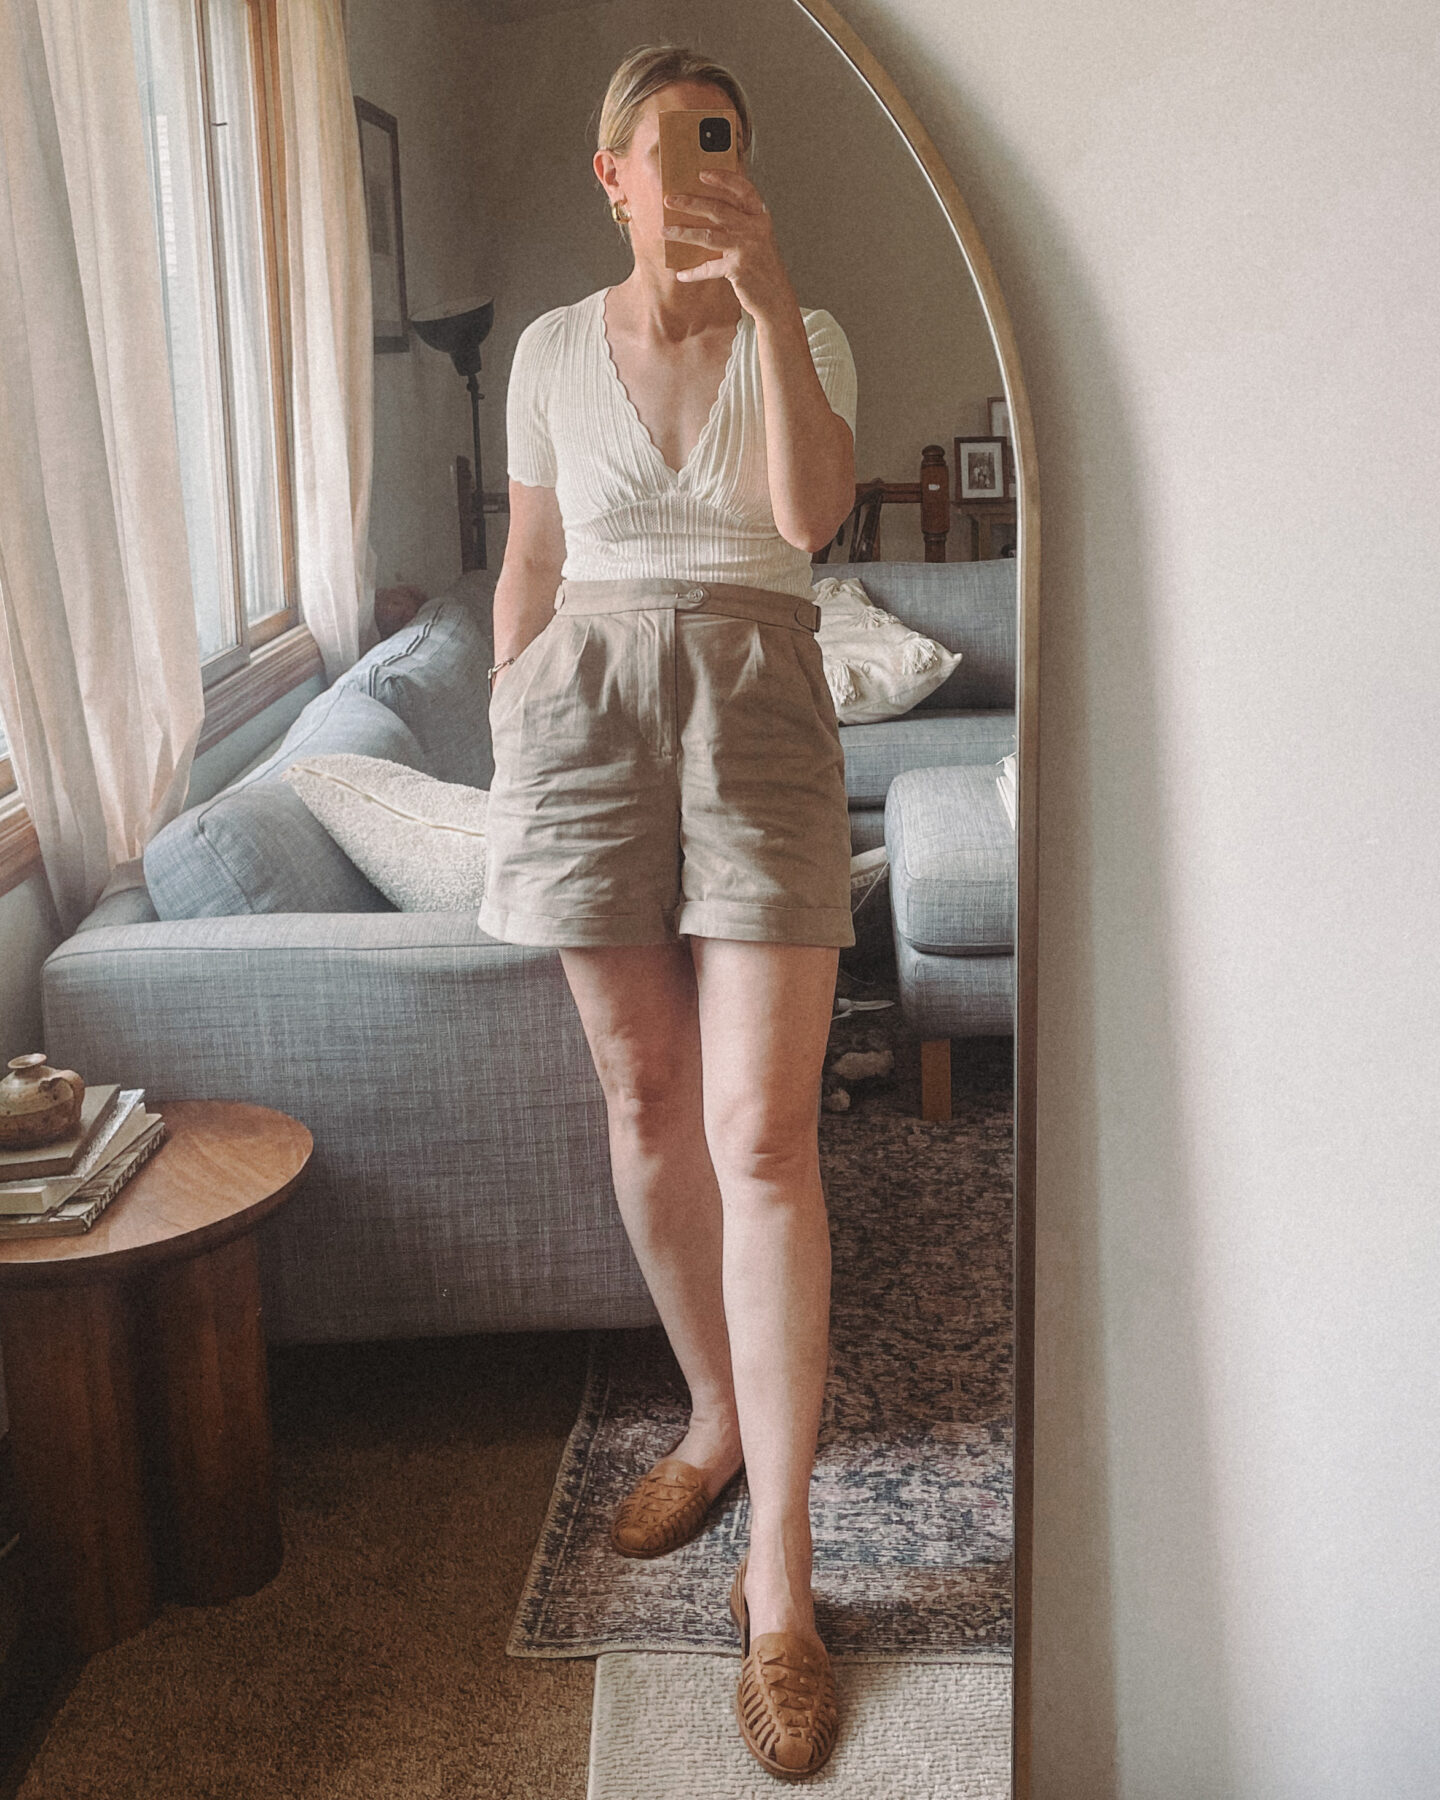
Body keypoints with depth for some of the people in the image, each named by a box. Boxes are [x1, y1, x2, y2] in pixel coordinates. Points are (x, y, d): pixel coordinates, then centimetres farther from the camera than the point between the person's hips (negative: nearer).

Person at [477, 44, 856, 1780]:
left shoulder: (801, 334, 6)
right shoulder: (551, 350, 11)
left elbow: (813, 512, -13)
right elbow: (529, 564, 15)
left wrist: (767, 298, -19)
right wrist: (507, 747, 10)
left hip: (757, 711, -2)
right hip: (590, 706, 3)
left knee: (761, 1132, -11)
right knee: (647, 1104, 7)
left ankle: (779, 1568, -4)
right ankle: (715, 1415, 30)